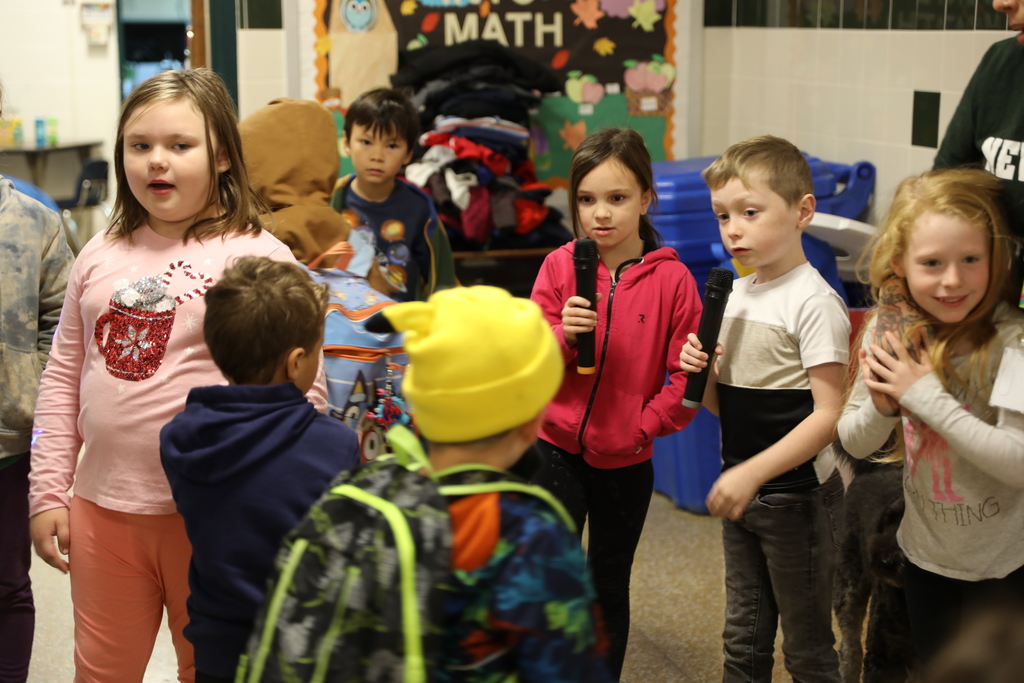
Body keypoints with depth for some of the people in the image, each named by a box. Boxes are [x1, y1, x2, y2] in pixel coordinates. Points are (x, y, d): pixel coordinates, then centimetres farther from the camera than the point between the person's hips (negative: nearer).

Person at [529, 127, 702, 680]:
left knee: (609, 586, 15)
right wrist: (563, 334, -22)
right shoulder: (560, 266, -5)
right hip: (557, 449, 0)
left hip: (627, 461, 0)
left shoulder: (671, 279, -9)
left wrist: (646, 425, -12)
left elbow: (688, 373, -6)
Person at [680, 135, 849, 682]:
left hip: (798, 497, -7)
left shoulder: (814, 303, -17)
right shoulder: (734, 295, 6)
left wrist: (752, 473, -27)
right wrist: (700, 372, -9)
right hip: (741, 492, 7)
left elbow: (828, 415, -21)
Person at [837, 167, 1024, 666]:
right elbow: (854, 444, 0)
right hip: (924, 551, 5)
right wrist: (881, 406, -21)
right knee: (934, 666, 23)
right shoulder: (888, 333, -8)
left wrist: (928, 396, -30)